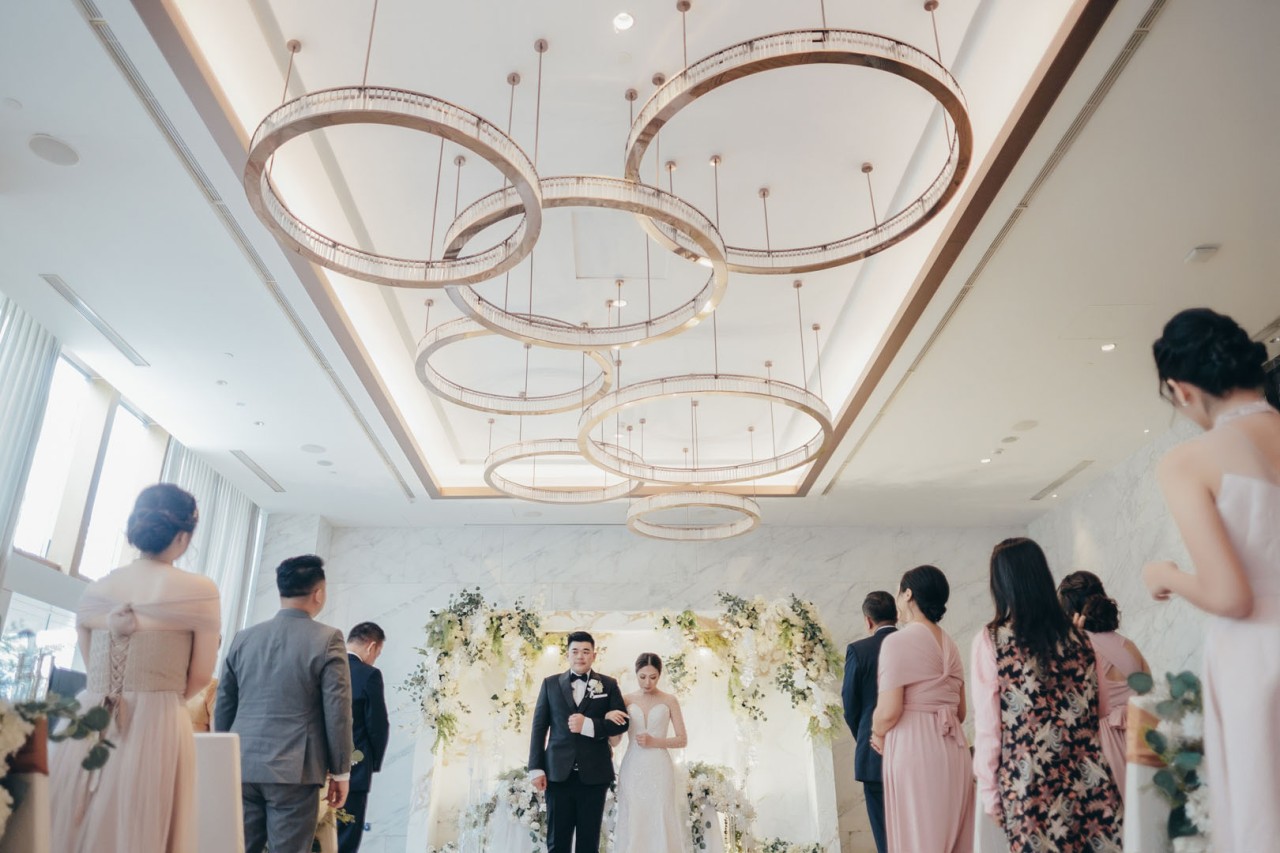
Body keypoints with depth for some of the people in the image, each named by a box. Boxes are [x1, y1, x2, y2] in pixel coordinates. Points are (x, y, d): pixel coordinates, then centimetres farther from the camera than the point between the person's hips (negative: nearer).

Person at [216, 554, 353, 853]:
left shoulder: (244, 637, 7)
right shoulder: (327, 639, -8)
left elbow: (223, 705, 13)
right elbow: (337, 710, -9)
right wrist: (341, 772, -1)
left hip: (242, 766, 5)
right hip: (294, 769, -5)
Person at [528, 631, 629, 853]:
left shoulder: (608, 685, 5)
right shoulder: (551, 683, 7)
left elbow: (622, 723, -1)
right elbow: (539, 727, 6)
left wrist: (588, 725, -15)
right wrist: (536, 768, -2)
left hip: (594, 774, 0)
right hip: (558, 773, 0)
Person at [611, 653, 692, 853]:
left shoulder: (669, 701, 2)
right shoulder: (626, 700, 4)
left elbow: (682, 740, 2)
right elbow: (614, 742, 4)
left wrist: (654, 741, -12)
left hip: (659, 770, -1)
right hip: (632, 770, 1)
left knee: (661, 824, -2)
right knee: (632, 824, 1)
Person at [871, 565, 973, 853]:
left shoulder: (898, 640, -12)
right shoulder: (949, 644, 12)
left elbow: (888, 712, -16)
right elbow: (960, 711, 16)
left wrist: (878, 735, 2)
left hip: (914, 750, -7)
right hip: (952, 749, 8)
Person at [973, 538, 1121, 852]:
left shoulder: (990, 640, -6)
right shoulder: (1078, 638, 7)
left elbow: (987, 727, -7)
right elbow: (1097, 712, 11)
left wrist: (989, 791, 1)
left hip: (1030, 786, -4)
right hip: (1088, 780, 4)